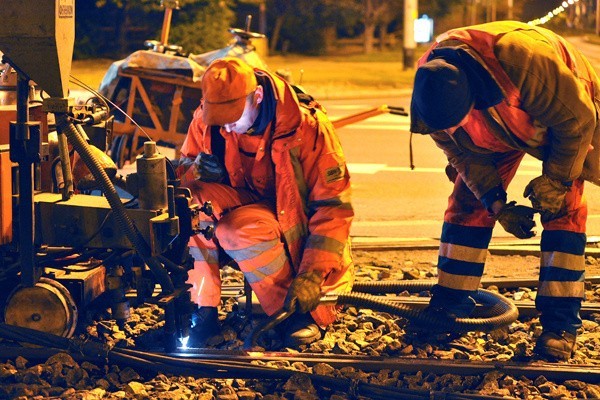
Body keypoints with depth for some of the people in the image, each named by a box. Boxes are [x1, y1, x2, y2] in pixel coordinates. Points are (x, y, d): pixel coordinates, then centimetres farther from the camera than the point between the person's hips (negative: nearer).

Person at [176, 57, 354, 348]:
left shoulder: (308, 127, -22)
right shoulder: (205, 120, -11)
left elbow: (334, 208, -20)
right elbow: (184, 166, 3)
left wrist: (312, 275, -29)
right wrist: (195, 170, -25)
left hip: (296, 229, -4)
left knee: (243, 228, -36)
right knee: (190, 199, -25)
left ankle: (300, 312, -15)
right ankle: (202, 310, -19)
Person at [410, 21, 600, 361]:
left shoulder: (524, 58, -47)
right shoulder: (432, 88, -29)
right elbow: (464, 153, -12)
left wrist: (556, 178, -23)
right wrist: (496, 204, -20)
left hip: (562, 113, -4)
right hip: (500, 129, 4)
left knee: (562, 205, -15)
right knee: (467, 200, -4)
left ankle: (561, 322, -13)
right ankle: (450, 304, 7)